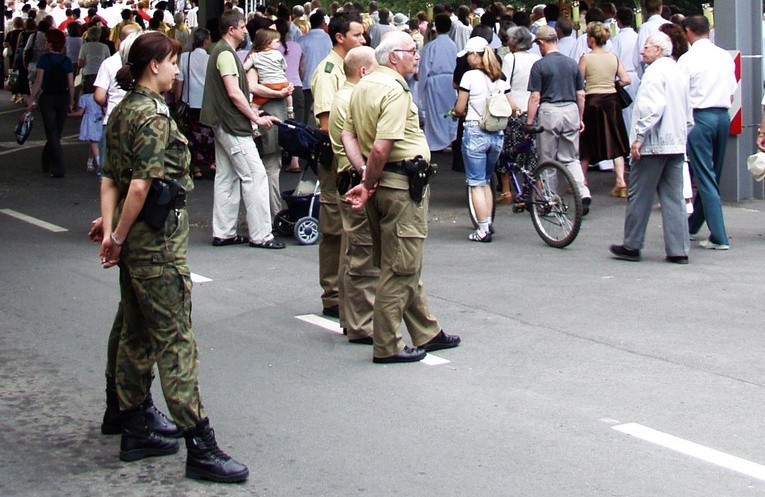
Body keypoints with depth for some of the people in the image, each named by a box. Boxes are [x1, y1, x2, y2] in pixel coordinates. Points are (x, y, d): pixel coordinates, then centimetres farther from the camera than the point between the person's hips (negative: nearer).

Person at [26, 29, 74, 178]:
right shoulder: (67, 61, 1)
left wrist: (31, 100, -6)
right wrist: (71, 102, 9)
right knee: (56, 133, 16)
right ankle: (47, 164, 29)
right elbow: (71, 84, -1)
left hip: (47, 98, -3)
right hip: (63, 99, 3)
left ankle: (59, 168, -13)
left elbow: (38, 82, -11)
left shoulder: (44, 59, -8)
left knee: (52, 135, -3)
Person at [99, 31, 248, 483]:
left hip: (135, 239, 9)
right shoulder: (154, 115, -16)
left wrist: (110, 231, 3)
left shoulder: (124, 110, 12)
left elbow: (110, 178, 10)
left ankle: (134, 433, 24)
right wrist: (119, 238, -12)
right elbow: (141, 186, -21)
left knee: (138, 335, 15)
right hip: (158, 239, -9)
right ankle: (200, 447, -3)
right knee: (175, 339, -7)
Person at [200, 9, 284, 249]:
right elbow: (234, 92, -21)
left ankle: (223, 233, 14)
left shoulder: (221, 51, 16)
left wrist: (250, 112, 16)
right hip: (233, 125, -11)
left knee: (226, 178, 11)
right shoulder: (226, 53, -15)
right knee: (255, 175, -8)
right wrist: (256, 118, -16)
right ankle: (260, 235, -7)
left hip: (223, 124, 11)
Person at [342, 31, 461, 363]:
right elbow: (381, 148, -25)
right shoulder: (395, 90, -17)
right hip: (402, 185, -10)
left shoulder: (362, 87, 12)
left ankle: (426, 333, 29)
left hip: (382, 184, 10)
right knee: (400, 269, -2)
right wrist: (369, 184, -11)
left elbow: (348, 136, 10)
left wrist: (365, 179, 1)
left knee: (404, 266, 17)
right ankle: (387, 346, 4)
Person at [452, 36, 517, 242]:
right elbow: (512, 107, 9)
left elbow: (460, 109, -7)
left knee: (476, 184, 1)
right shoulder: (500, 78, 8)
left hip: (475, 132, -6)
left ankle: (483, 230, -1)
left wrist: (457, 112, 16)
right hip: (497, 134, 6)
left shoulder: (470, 76, -8)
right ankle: (488, 223, 20)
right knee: (486, 181, 21)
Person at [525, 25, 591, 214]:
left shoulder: (539, 65, -6)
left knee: (547, 160, 7)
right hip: (571, 110, 4)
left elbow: (535, 97, -9)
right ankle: (583, 193, -8)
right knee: (571, 159, 11)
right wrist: (580, 119, 20)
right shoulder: (572, 63, 8)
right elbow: (581, 95, 10)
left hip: (549, 111, -4)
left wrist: (529, 122, -3)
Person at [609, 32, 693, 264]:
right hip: (676, 145, 8)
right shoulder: (680, 73, 16)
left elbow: (653, 107, -24)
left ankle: (631, 247, 8)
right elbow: (688, 114, 21)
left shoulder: (655, 71, -11)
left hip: (652, 144, -8)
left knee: (639, 196, 1)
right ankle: (678, 250, 5)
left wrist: (638, 137, -21)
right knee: (674, 197, 7)